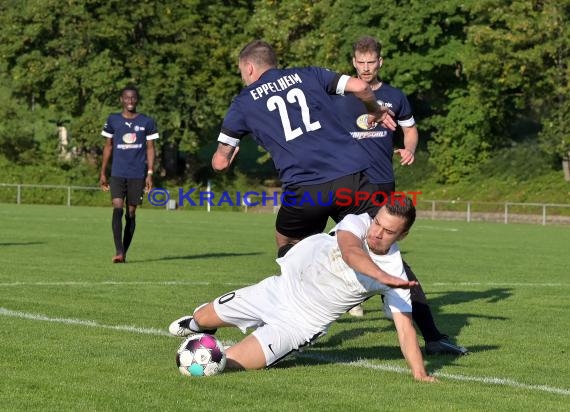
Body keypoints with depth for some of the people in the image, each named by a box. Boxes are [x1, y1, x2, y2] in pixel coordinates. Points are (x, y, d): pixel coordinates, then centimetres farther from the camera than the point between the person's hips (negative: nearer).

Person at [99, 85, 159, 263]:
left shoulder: (147, 122, 4)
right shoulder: (113, 120, 7)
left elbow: (150, 148, 6)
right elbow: (108, 146, 12)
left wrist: (150, 173, -2)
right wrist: (103, 173, 9)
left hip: (137, 175, 0)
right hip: (117, 173, 0)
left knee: (131, 213, 4)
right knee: (117, 209, -15)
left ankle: (124, 252, 12)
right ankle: (118, 251, -21)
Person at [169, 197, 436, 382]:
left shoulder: (397, 274, -19)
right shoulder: (356, 223, -19)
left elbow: (404, 327, -21)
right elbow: (350, 252, -42)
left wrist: (419, 373, -34)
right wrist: (384, 277, -58)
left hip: (301, 324, -2)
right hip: (281, 289, 2)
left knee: (230, 362, -15)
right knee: (205, 318, 16)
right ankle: (196, 323, 56)